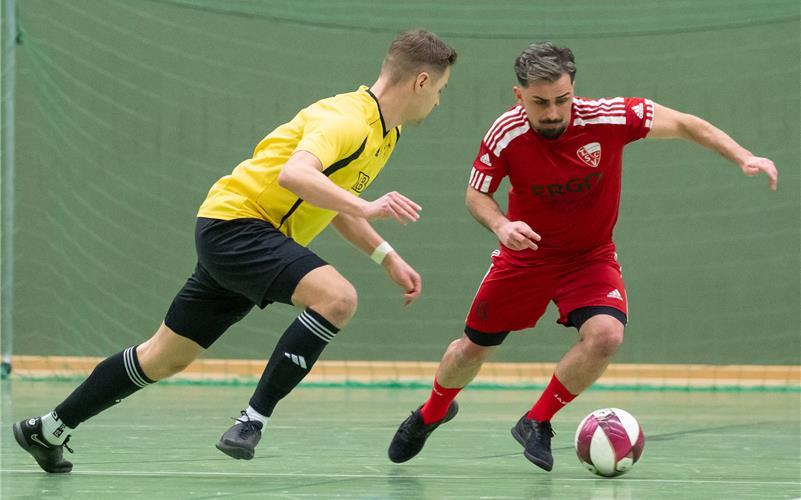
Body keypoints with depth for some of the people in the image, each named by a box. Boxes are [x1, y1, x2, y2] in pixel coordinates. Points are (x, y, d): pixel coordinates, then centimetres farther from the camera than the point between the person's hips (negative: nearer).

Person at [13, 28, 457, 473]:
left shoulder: (384, 133, 12)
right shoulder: (347, 118, -19)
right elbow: (294, 174, -37)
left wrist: (387, 256, 17)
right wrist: (366, 207, -45)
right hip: (235, 222, -10)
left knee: (165, 358, 16)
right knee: (337, 298, -29)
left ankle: (50, 429, 27)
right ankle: (253, 420, -24)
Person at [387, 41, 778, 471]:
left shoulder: (609, 118, -26)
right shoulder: (506, 134, -22)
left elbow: (685, 125, -14)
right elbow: (476, 195, -7)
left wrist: (743, 157, -25)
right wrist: (501, 226, -28)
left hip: (590, 258, -1)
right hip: (525, 254, 1)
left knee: (606, 335, -27)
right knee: (472, 349, 11)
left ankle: (537, 423, -4)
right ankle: (432, 413, 45)